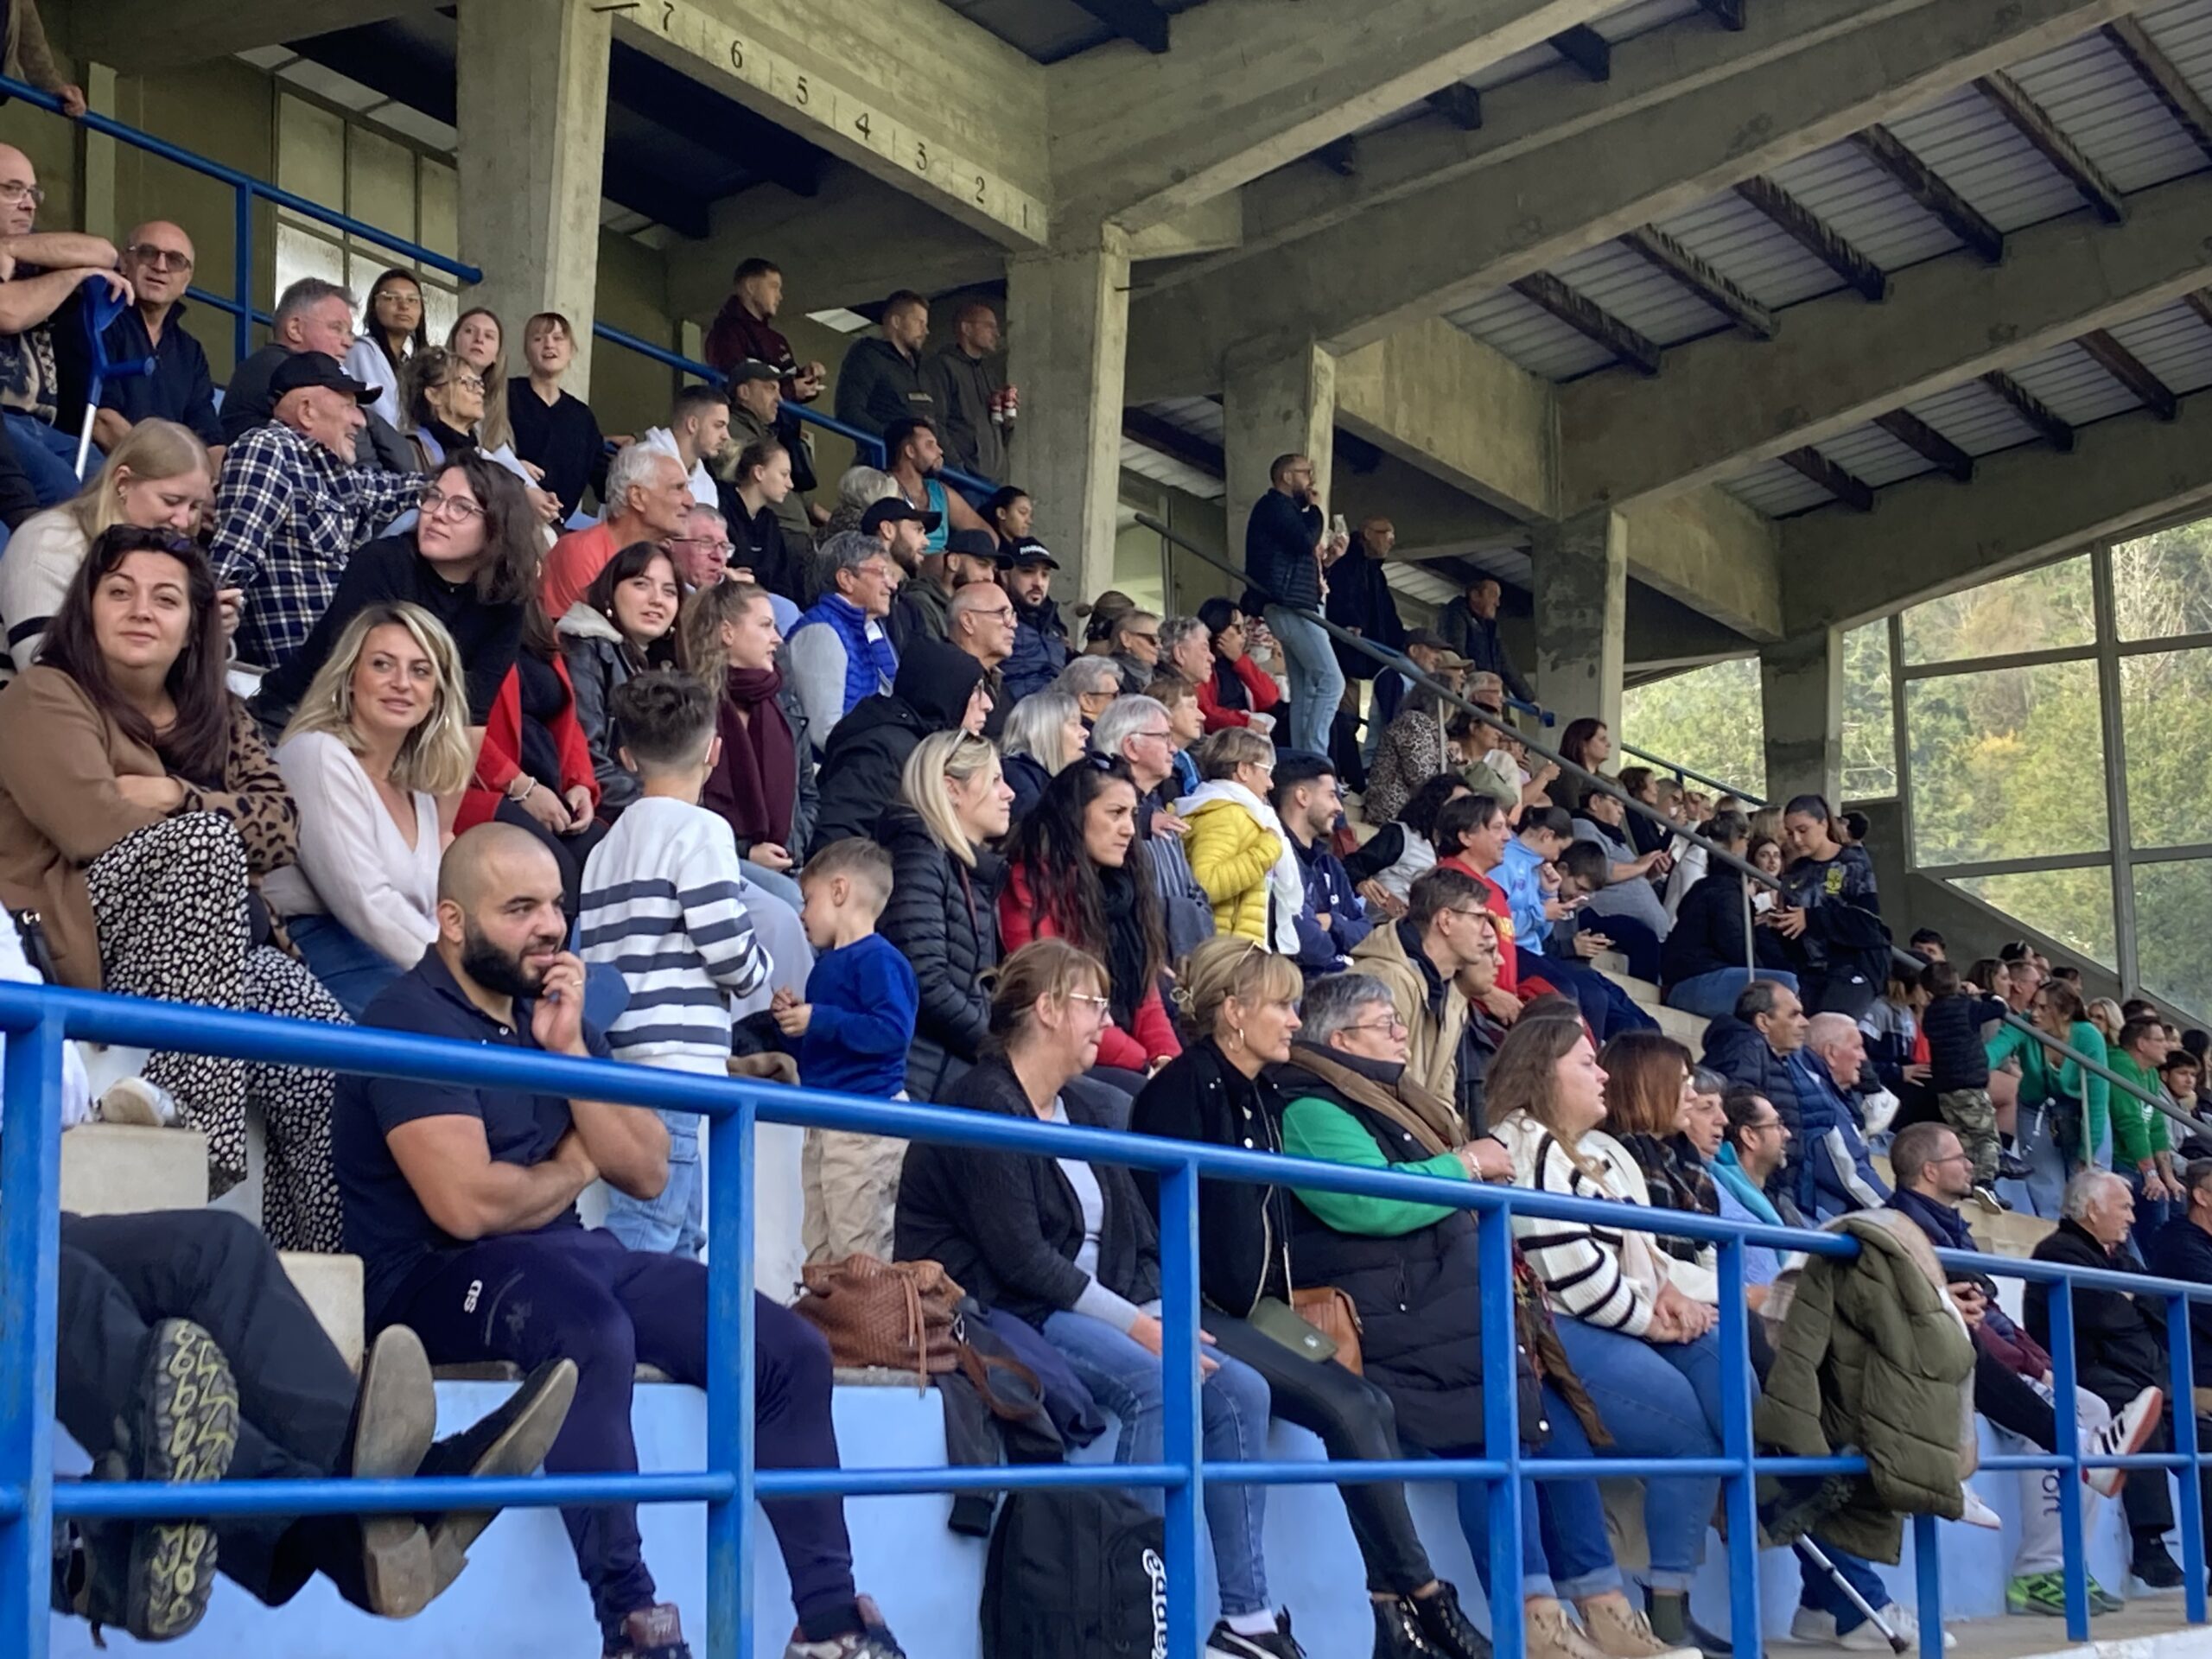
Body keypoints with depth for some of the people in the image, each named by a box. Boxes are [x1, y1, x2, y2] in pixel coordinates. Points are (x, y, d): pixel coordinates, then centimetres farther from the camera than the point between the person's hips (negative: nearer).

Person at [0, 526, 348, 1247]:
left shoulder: (218, 716, 18)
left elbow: (281, 831, 3)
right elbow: (93, 825, -17)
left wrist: (174, 797, -10)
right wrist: (204, 811, -4)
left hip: (205, 943, 6)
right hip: (73, 948, -6)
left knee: (327, 1049, -21)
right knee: (203, 839, -32)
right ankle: (194, 1116, -37)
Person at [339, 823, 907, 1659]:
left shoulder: (551, 1009, 14)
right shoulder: (410, 1020, -11)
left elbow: (648, 1172, 8)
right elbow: (467, 1205, -22)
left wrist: (570, 1049, -3)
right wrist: (571, 1172, -2)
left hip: (567, 1257, 8)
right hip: (438, 1276, -8)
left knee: (790, 1350, -3)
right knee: (595, 1333, -40)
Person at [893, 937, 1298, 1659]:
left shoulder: (1078, 1113, 19)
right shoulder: (985, 1104, -8)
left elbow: (1139, 1244, 14)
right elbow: (1018, 1255, -18)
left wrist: (1158, 1318, -6)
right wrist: (1133, 1324, -18)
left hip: (1096, 1314, 8)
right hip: (1004, 1314, -8)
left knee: (1241, 1389, -9)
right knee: (1160, 1384, -31)